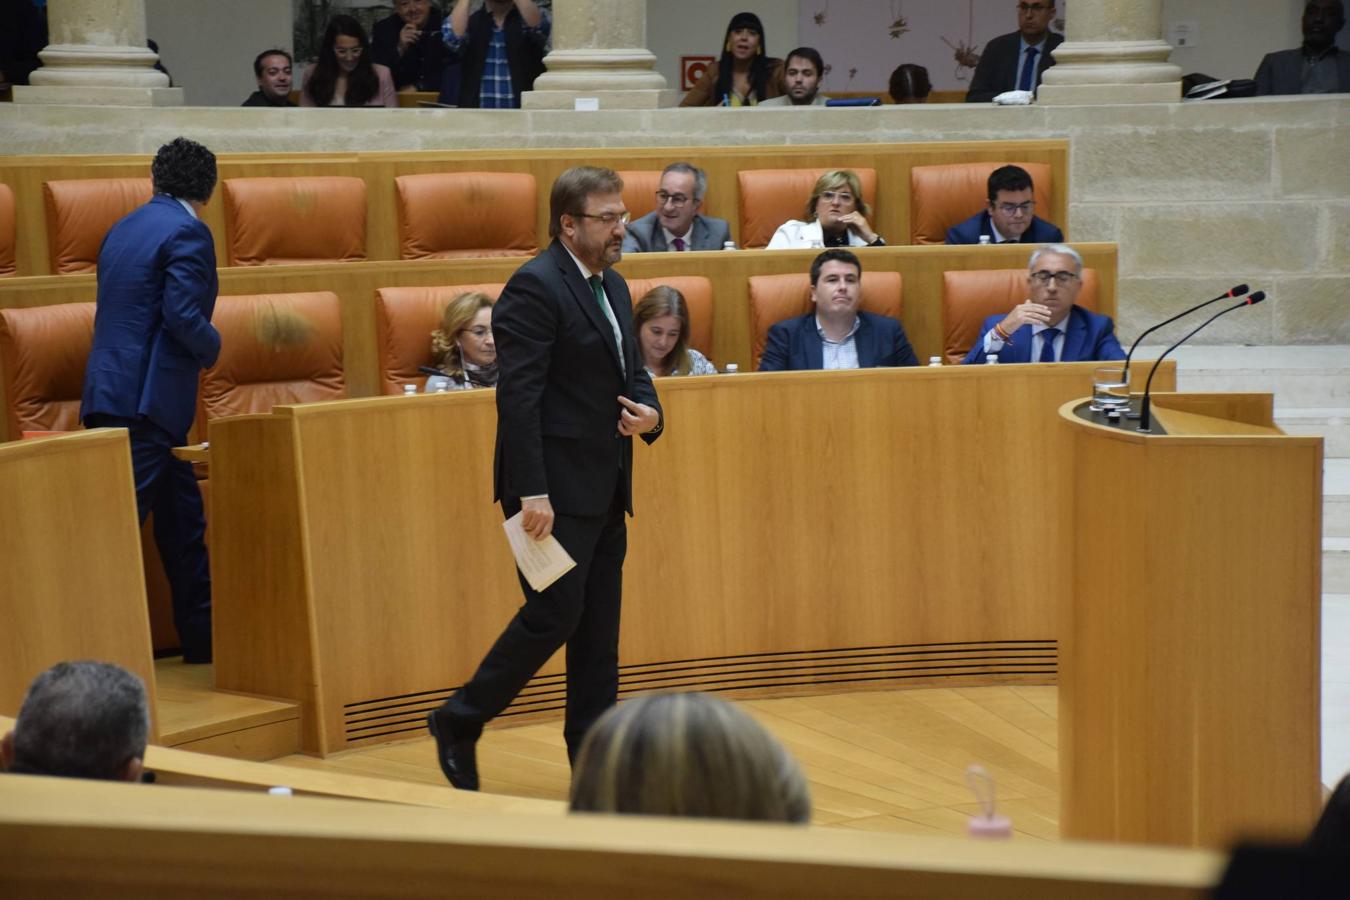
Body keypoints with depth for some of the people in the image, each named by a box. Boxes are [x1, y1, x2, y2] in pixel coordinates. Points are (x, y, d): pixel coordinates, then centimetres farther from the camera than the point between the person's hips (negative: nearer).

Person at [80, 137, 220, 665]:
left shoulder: (124, 228, 16)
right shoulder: (187, 232, -9)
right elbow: (182, 315, -19)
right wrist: (212, 349, 1)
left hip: (110, 392, 9)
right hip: (146, 399, -9)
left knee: (183, 516, 15)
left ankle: (204, 639, 21)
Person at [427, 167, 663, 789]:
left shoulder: (613, 287, 15)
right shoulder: (535, 287, -13)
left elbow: (632, 371, 24)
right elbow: (518, 395, -18)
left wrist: (649, 413, -1)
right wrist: (531, 492, -23)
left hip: (605, 491, 9)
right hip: (556, 488, -9)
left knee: (599, 630, 9)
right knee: (555, 613, -7)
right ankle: (458, 723, 10)